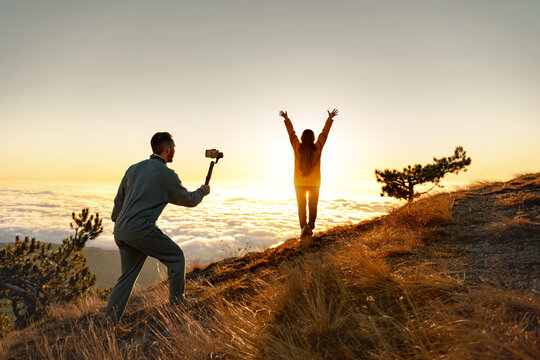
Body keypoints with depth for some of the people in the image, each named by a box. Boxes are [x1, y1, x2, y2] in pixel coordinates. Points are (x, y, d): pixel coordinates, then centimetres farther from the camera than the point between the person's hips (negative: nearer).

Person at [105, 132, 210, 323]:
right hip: (142, 230, -8)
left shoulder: (133, 168, 14)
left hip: (121, 230, 8)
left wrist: (116, 222, 33)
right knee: (176, 257, 12)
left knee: (128, 275, 18)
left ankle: (109, 320, 19)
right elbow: (188, 200, 5)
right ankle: (177, 301, 22)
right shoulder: (167, 174, -7)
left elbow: (119, 200, 20)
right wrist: (203, 191, 24)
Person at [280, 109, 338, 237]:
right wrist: (330, 118, 13)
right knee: (313, 206, 12)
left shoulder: (297, 148, -11)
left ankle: (303, 226, -7)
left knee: (301, 206, 8)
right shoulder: (317, 148, -10)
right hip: (315, 183, 0)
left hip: (299, 183, 0)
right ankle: (310, 227, 10)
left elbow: (291, 132, 1)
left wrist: (286, 118, 14)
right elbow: (324, 132, 1)